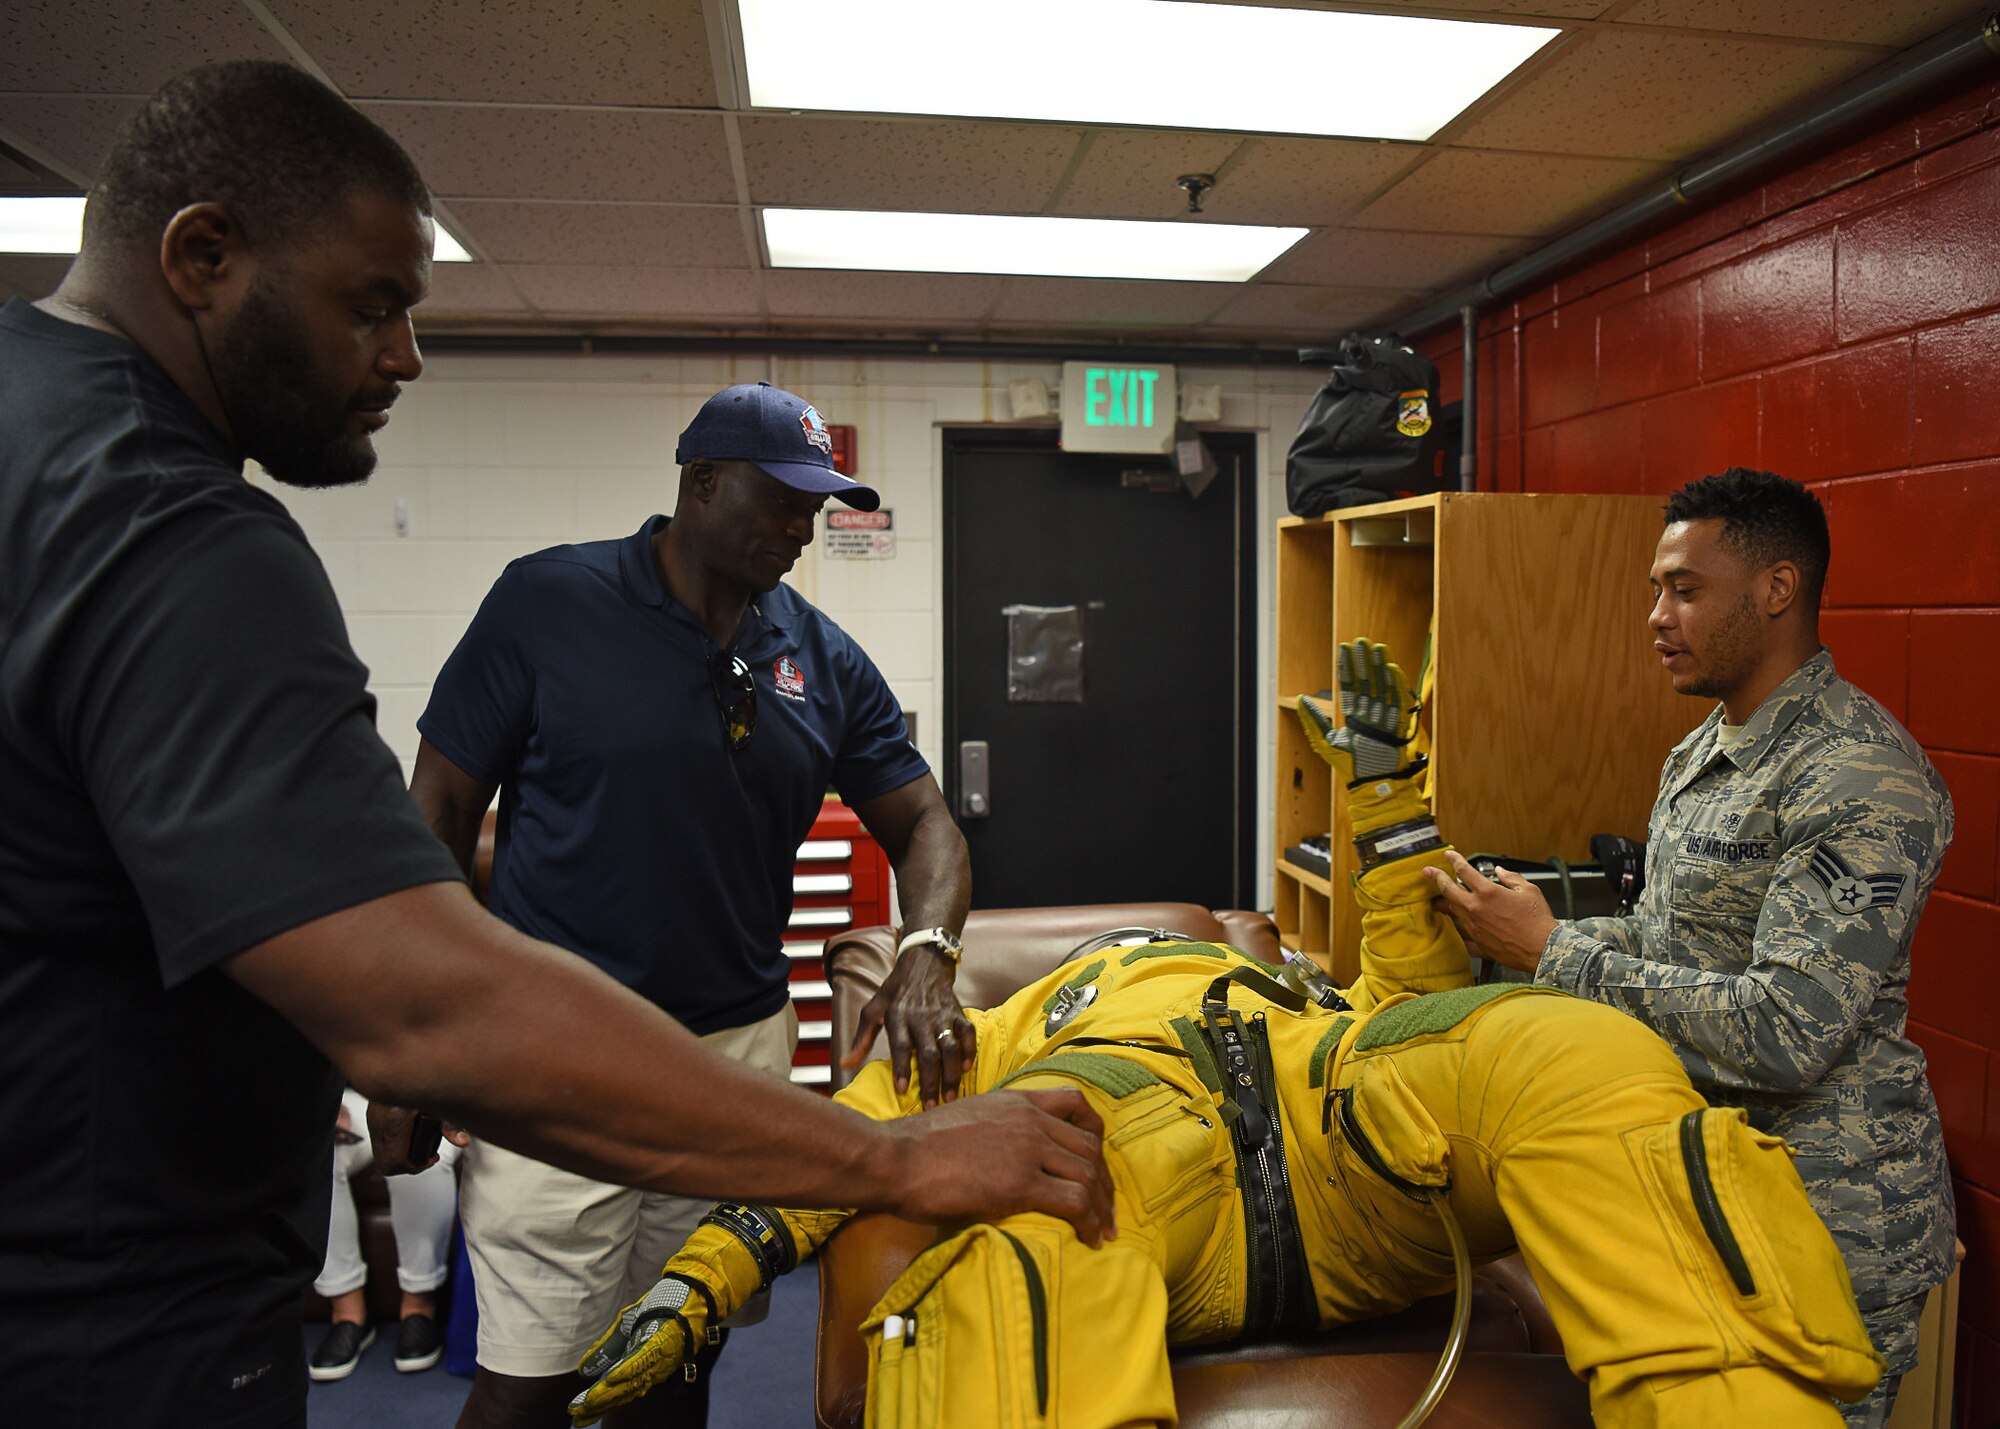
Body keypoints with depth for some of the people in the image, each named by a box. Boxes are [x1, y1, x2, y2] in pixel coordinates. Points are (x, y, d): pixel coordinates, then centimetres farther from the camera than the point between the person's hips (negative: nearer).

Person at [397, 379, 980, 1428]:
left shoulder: (821, 659, 6)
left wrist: (926, 953, -15)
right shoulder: (548, 602, -5)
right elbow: (440, 809, -2)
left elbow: (921, 822, 6)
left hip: (740, 1044, 4)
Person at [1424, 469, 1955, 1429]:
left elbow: (1785, 1033, -28)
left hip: (1824, 1221, -8)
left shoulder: (1862, 781, -21)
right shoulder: (1700, 753, 9)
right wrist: (1499, 934, 2)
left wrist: (1552, 951, -23)